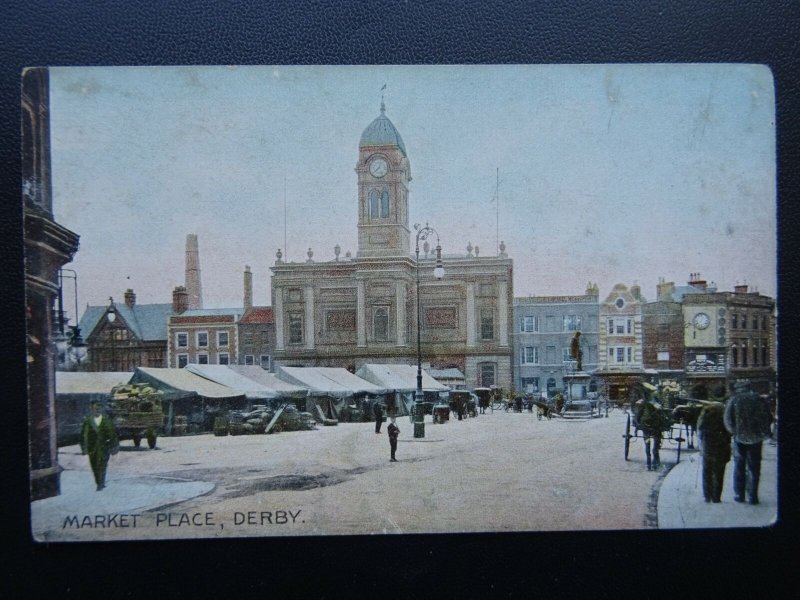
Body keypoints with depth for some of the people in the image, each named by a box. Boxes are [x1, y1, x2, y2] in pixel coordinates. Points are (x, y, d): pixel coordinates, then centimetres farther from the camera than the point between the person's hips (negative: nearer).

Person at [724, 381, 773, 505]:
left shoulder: (734, 400, -4)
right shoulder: (759, 400, 0)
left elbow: (728, 420, -11)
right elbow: (769, 419, 1)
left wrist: (734, 432, 3)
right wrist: (764, 432, 13)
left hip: (740, 438, -1)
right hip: (756, 438, 1)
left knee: (739, 467, 12)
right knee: (754, 468, 9)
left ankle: (739, 494, 13)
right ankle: (752, 496, 8)